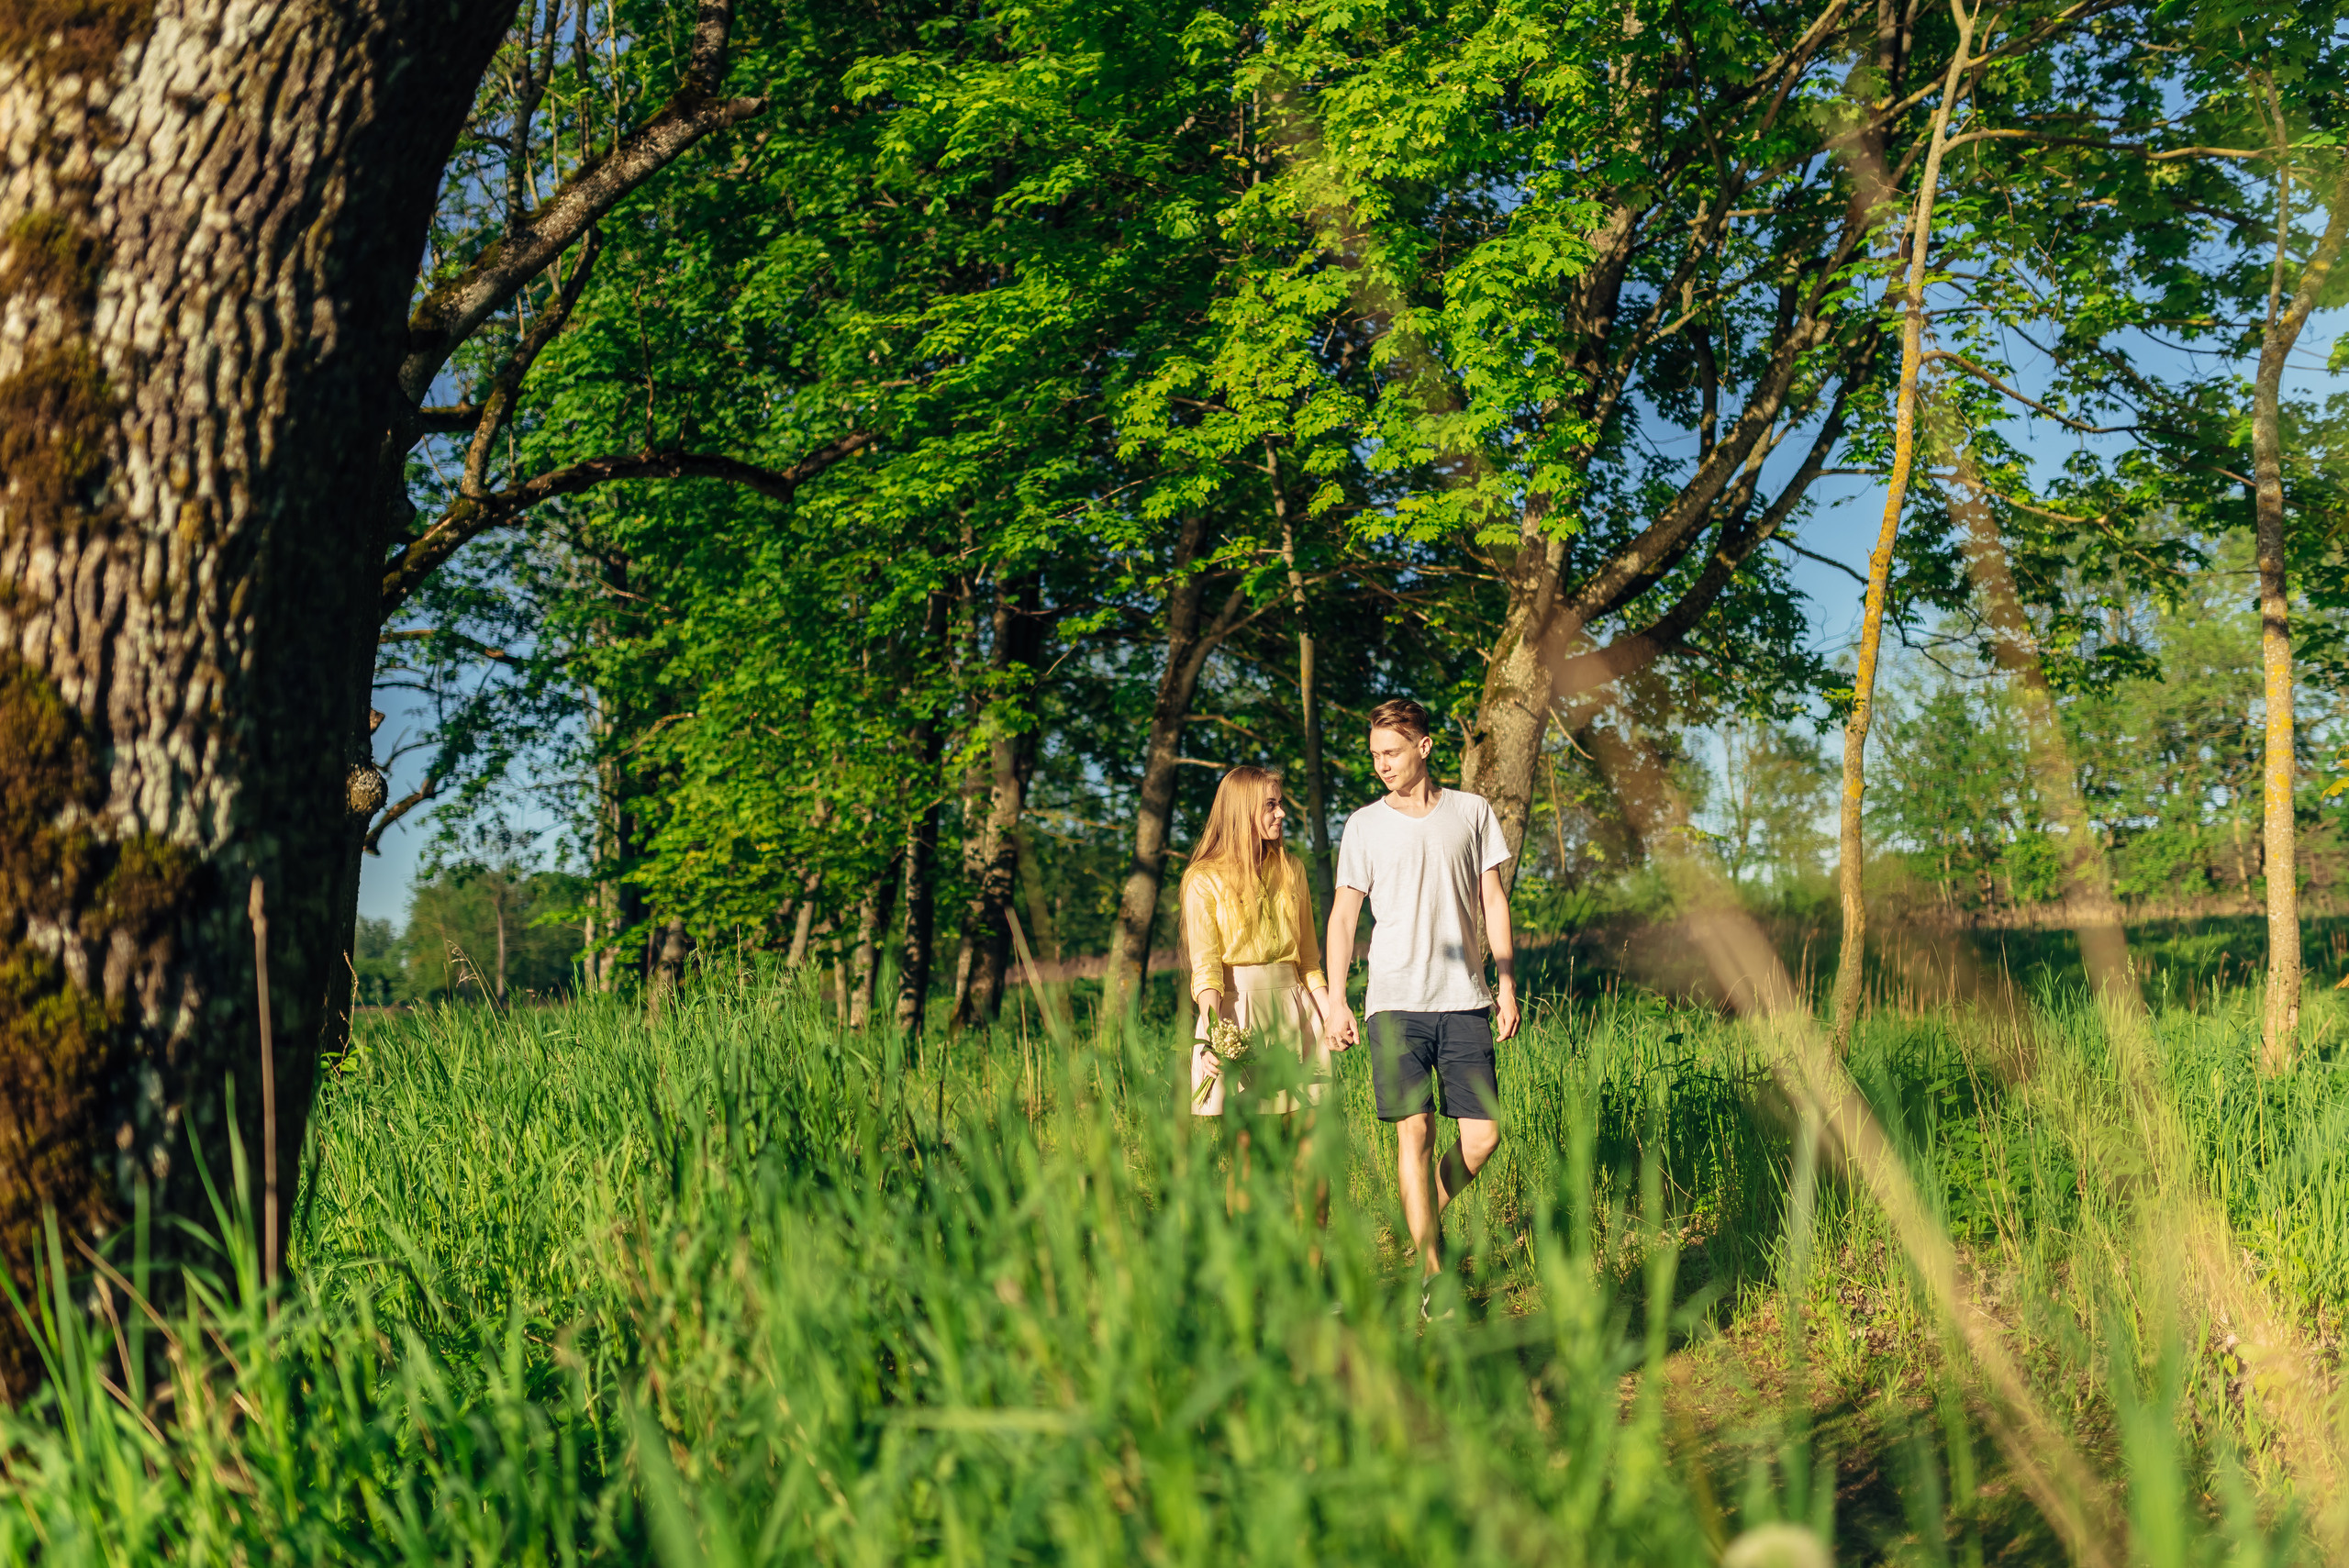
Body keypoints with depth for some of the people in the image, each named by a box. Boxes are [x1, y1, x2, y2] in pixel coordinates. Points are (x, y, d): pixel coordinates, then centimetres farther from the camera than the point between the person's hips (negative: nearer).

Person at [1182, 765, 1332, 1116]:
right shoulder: (1205, 880, -1)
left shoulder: (1291, 870, 15)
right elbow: (1205, 966, -8)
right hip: (1234, 1008, -4)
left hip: (1291, 1004, 4)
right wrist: (1211, 1033, -22)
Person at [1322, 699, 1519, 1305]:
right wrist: (1335, 1001, 0)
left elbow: (1493, 901, 11)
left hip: (1464, 999, 1)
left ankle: (1427, 1219, 25)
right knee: (1415, 1130, -7)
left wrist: (1507, 985, 5)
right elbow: (1343, 916, 7)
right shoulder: (1364, 825, 6)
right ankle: (1432, 1274, 0)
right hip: (1395, 1000, -1)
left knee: (1483, 1134, -2)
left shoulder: (1472, 811, 8)